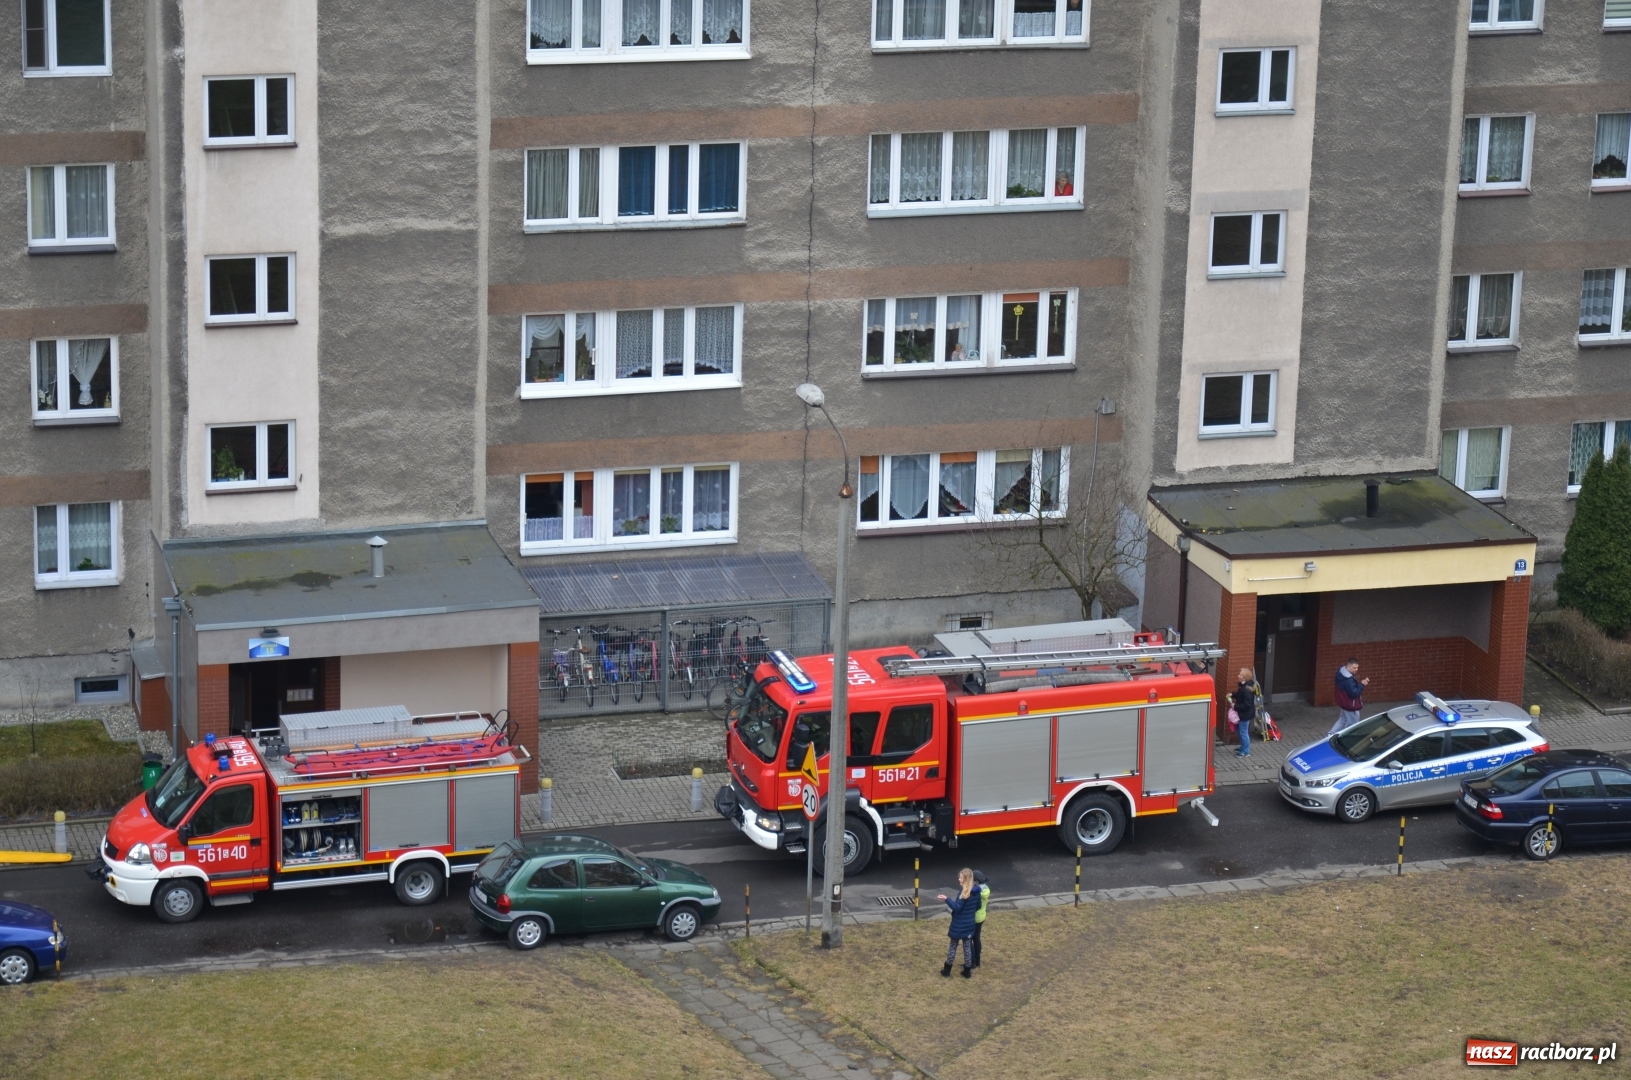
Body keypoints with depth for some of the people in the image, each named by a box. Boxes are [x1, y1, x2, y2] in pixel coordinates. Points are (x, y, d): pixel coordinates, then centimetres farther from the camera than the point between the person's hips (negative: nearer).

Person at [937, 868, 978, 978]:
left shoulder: (963, 892, -22)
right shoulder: (975, 892, 1)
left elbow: (957, 907, -23)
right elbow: (978, 906, 12)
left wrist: (947, 899, -23)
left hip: (958, 925, -6)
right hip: (969, 924, 6)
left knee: (953, 946, 7)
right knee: (967, 946, 14)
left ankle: (947, 971, 17)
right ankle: (967, 972, 18)